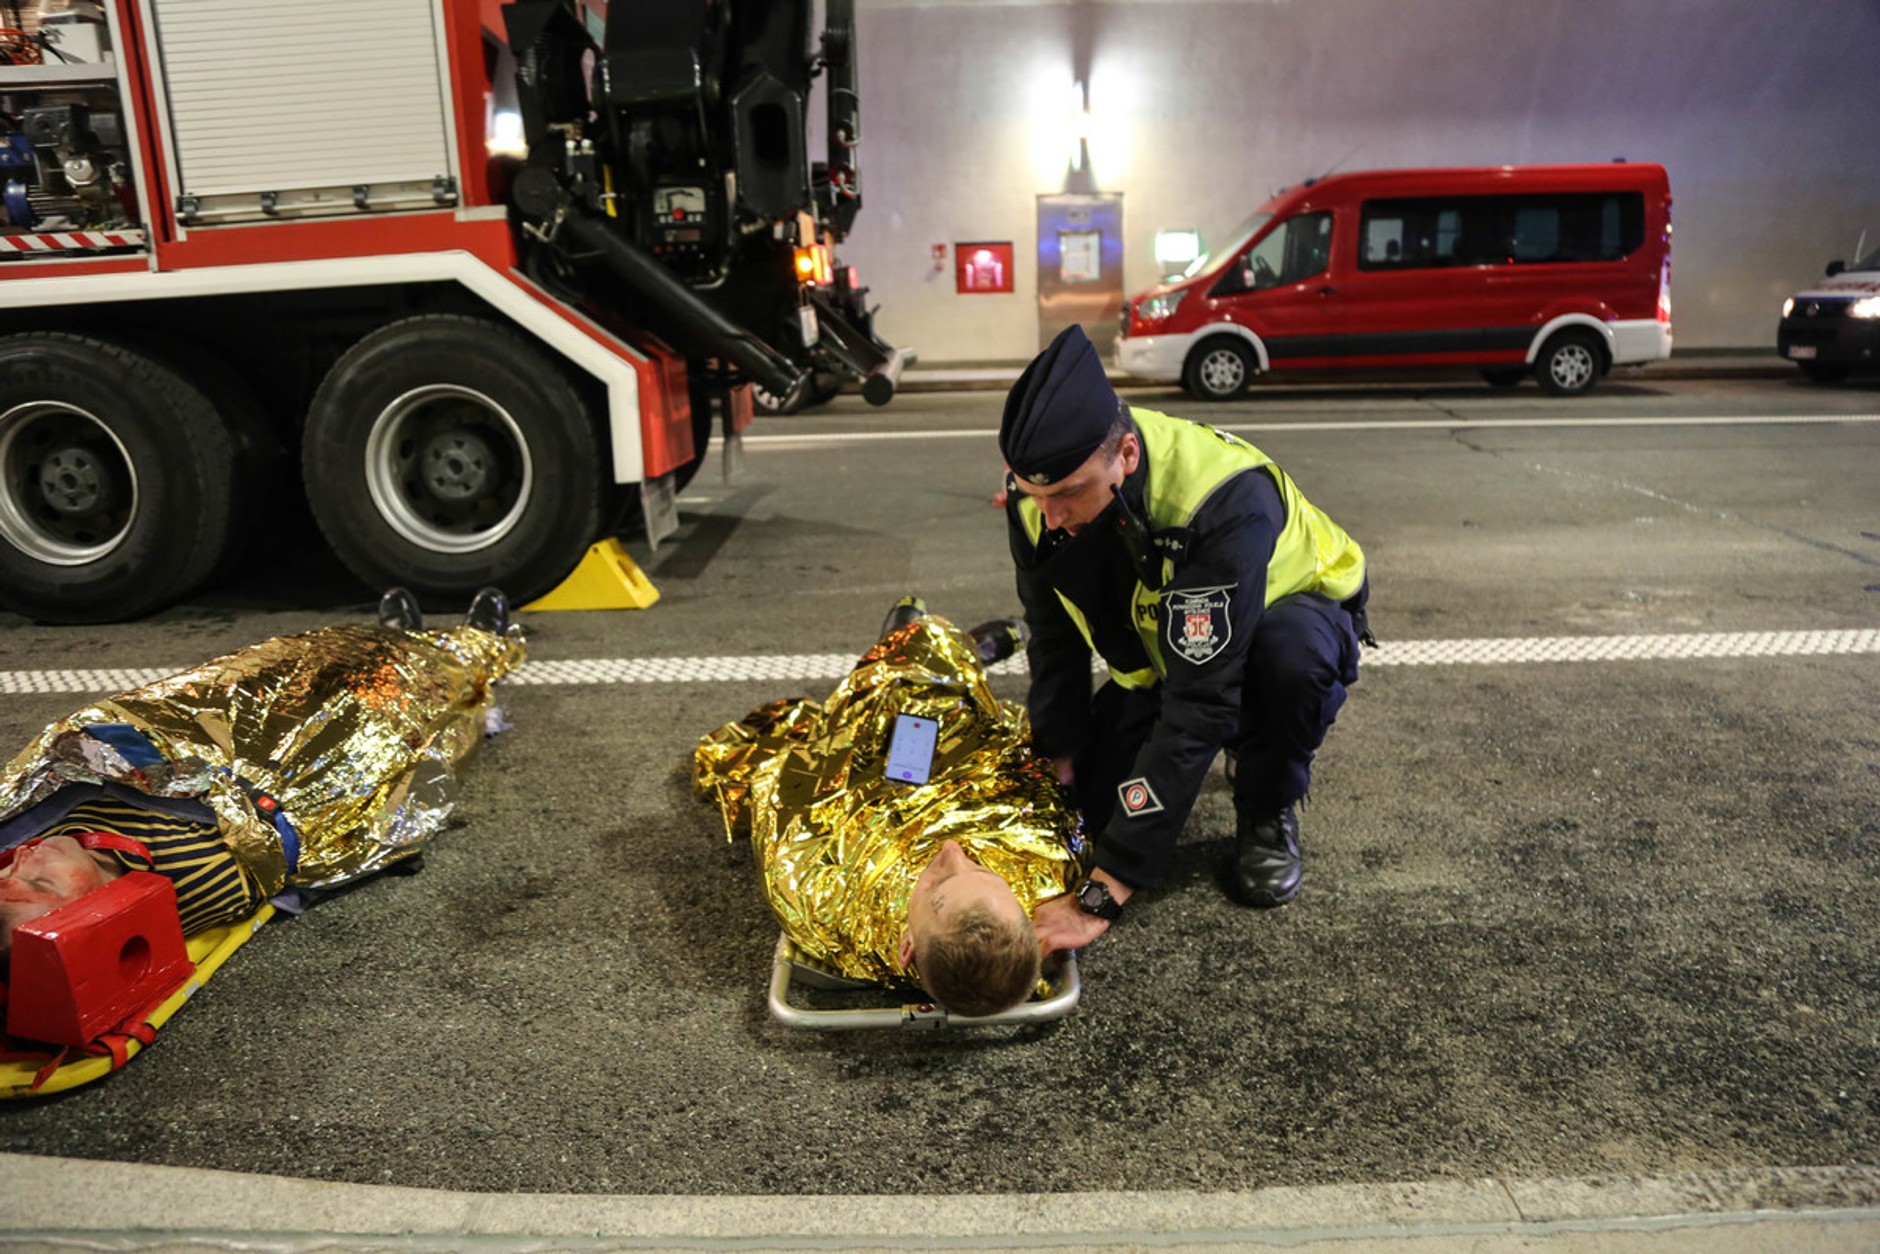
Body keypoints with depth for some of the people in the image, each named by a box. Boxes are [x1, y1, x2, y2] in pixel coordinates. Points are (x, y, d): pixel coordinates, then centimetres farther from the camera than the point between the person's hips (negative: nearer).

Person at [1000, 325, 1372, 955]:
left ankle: (1268, 813, -9)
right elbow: (1054, 637, -6)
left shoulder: (1227, 500, -42)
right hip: (1158, 647, 4)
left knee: (1288, 651, -40)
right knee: (1095, 808, -14)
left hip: (1286, 612, -4)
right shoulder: (1038, 497, -23)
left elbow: (1199, 703, -45)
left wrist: (1103, 891, -46)